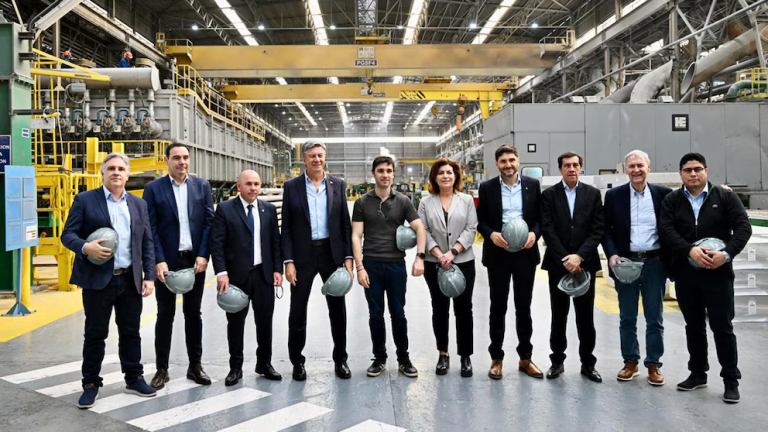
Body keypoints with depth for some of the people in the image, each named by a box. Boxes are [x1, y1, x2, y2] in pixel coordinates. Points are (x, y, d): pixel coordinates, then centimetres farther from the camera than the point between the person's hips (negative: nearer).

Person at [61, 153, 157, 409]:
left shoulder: (139, 204, 11)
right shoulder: (85, 200, 1)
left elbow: (147, 243, 10)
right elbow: (67, 234, -2)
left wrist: (149, 276, 2)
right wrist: (85, 247, -23)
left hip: (130, 280, 3)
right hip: (98, 279, -3)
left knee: (131, 332, 11)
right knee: (95, 334, 5)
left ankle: (134, 378, 24)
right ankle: (91, 384, 19)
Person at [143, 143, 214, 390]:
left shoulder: (202, 186, 5)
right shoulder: (153, 189, 0)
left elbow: (209, 222, 1)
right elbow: (150, 228, -5)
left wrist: (203, 255, -8)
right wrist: (159, 261, -14)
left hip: (195, 260, 2)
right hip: (167, 261, -2)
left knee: (193, 313, 10)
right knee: (165, 315, 7)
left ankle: (195, 365, 20)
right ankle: (162, 369, 17)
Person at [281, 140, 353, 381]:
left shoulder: (338, 185, 4)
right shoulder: (291, 187, 0)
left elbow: (345, 225, 4)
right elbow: (286, 228, -1)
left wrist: (348, 257, -3)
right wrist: (288, 261, -8)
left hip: (332, 253, 1)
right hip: (303, 255, -1)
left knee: (338, 310, 9)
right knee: (297, 312, 6)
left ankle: (340, 359, 25)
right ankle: (297, 362, 23)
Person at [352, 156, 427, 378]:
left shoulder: (403, 201, 3)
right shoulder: (362, 203, 3)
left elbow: (420, 229, -2)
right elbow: (356, 236, 0)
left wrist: (420, 257, -17)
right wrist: (359, 267, -9)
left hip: (396, 264, 0)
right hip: (371, 265, 0)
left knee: (398, 314, 6)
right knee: (376, 315, 7)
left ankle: (403, 358, 20)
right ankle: (379, 358, 21)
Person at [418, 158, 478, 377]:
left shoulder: (467, 200, 4)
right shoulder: (426, 202, 4)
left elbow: (470, 230, -3)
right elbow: (424, 232, -2)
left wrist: (452, 252, -15)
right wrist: (439, 255, -15)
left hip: (463, 263, -1)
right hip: (435, 264, 1)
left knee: (463, 309, 2)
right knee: (439, 309, 9)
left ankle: (465, 356, 14)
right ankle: (443, 354, 22)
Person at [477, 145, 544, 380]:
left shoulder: (533, 185, 4)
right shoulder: (487, 187, 1)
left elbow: (540, 216, 6)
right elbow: (480, 220, 2)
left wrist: (534, 233, -13)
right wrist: (491, 234, -17)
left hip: (525, 252, 1)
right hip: (498, 253, -1)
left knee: (524, 306, 9)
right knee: (498, 307, 7)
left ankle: (525, 358, 22)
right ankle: (496, 358, 19)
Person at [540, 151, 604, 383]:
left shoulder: (593, 194, 5)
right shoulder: (549, 195, 2)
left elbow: (597, 230, -2)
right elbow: (548, 230, -5)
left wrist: (579, 256, -13)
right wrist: (565, 259, -13)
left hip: (585, 263, 1)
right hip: (558, 264, -1)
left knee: (586, 316, 7)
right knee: (558, 316, 8)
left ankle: (588, 363, 19)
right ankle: (557, 361, 19)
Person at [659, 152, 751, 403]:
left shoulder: (725, 197, 2)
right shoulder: (671, 201, 4)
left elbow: (743, 227, -5)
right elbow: (666, 230, -7)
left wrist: (727, 253, -20)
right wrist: (690, 250, -23)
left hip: (718, 273, -2)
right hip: (685, 274, 2)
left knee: (722, 326, 2)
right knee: (693, 326, 13)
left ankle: (731, 380, 13)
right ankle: (698, 373, 26)